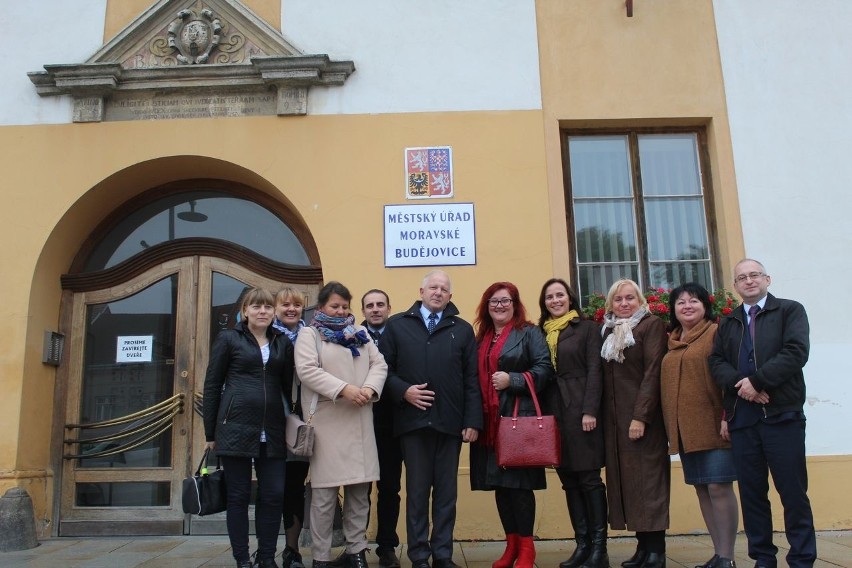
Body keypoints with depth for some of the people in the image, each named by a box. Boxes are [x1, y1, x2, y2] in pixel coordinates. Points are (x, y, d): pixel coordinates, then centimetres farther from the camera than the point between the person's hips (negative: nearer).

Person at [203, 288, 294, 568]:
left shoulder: (283, 343, 11)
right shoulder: (228, 338, 3)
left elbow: (289, 385, 13)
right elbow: (212, 385, 3)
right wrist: (210, 432, 1)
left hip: (272, 432, 3)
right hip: (236, 428, -3)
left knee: (274, 495, 3)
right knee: (238, 496, 5)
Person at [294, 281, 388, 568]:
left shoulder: (360, 334, 18)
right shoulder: (309, 334, 4)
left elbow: (379, 364, 10)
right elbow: (307, 370, -10)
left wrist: (370, 388, -11)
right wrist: (344, 389, -19)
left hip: (360, 421, 5)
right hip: (327, 421, -4)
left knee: (359, 490, 8)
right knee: (324, 493, -2)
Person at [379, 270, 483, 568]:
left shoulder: (463, 329, 10)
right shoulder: (396, 325, 8)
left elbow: (472, 379, 5)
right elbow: (383, 368, 3)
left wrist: (472, 420, -2)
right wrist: (403, 391, -13)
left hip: (450, 422, 1)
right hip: (413, 420, -1)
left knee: (447, 491, 7)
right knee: (417, 491, 6)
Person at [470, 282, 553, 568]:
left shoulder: (529, 333, 0)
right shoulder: (481, 338, 17)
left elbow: (544, 368, -9)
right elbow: (475, 377, 16)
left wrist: (512, 380, -19)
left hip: (519, 418, -6)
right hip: (489, 421, 6)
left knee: (520, 482, -4)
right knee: (499, 483, 9)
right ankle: (511, 544, 20)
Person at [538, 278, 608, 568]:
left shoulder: (587, 328, 1)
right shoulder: (541, 333, 13)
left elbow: (594, 371, -6)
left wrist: (590, 410, -14)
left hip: (580, 410, -5)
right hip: (553, 412, 5)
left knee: (589, 478, -3)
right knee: (569, 481, 7)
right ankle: (582, 544, 14)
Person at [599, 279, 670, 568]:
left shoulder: (652, 325, -2)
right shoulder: (608, 331, 15)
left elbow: (652, 372, -11)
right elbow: (606, 376, 14)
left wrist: (641, 416, -18)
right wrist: (603, 415, 4)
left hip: (643, 414, -6)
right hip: (614, 417, 6)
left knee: (648, 477, -4)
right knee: (625, 477, 6)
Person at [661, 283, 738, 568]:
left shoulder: (717, 333, -3)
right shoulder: (671, 342, 15)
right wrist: (669, 428, 13)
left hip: (713, 426, -6)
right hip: (684, 430, 6)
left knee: (719, 487, -7)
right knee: (701, 490, 9)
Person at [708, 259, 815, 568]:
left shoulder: (790, 310, 7)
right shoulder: (727, 323, 19)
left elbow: (796, 352, -8)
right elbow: (716, 361, 8)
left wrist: (757, 381, -14)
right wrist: (739, 383, -11)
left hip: (782, 414, -3)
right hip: (741, 417, 4)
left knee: (793, 491, 0)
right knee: (751, 492, 7)